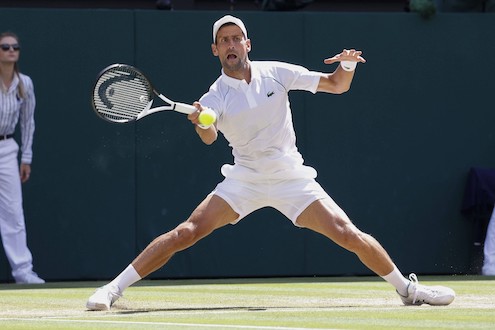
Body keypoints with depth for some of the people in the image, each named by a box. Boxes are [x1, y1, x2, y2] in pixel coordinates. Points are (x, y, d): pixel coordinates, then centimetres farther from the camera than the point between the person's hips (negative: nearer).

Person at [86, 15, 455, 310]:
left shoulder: (276, 73, -3)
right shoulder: (215, 96, -8)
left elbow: (336, 85, 3)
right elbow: (210, 137, -29)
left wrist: (347, 66, -20)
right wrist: (201, 124, -53)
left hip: (292, 178, 1)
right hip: (244, 180, -1)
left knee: (349, 235, -11)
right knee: (188, 231, -17)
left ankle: (407, 288, 9)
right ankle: (114, 288, -14)